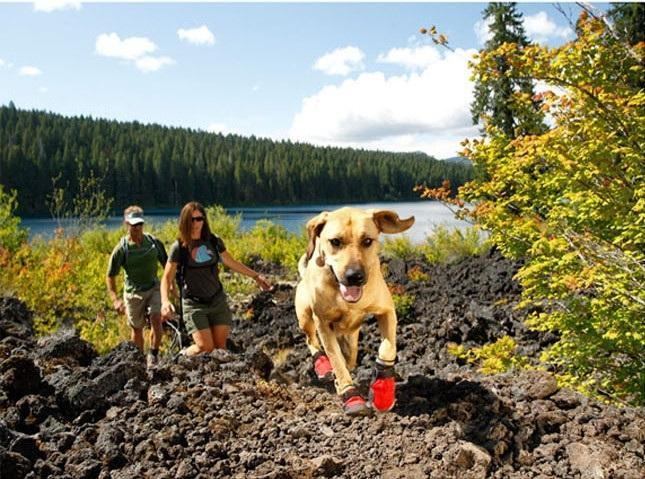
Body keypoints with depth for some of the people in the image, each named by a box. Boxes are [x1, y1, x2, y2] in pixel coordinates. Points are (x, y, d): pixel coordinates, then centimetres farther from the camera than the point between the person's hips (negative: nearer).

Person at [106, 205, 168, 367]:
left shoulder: (154, 242, -7)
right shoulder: (121, 249, -15)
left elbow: (166, 264, 7)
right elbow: (110, 276, -9)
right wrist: (115, 299, -20)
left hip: (153, 287, 1)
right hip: (133, 292, -1)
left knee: (156, 319, -19)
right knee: (137, 329, 11)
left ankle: (153, 355, -4)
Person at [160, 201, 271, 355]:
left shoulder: (214, 241, 1)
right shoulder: (179, 247, -8)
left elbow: (231, 263, 16)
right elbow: (167, 278, -8)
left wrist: (256, 276, 19)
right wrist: (165, 301, -25)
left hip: (218, 300, 3)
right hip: (194, 304, -3)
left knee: (221, 346, -2)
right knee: (205, 346, -12)